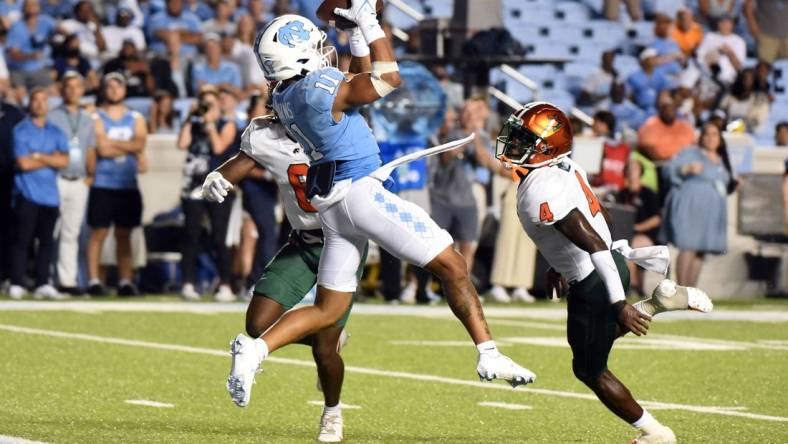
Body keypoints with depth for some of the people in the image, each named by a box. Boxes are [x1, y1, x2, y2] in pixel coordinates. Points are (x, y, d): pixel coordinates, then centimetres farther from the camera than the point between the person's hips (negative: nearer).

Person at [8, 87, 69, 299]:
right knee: (23, 240, -6)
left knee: (47, 241, 3)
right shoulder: (21, 131, 0)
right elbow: (23, 163, -10)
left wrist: (38, 156, -9)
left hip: (50, 194, 4)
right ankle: (16, 285, -5)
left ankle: (42, 284, 7)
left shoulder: (56, 132, 13)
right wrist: (51, 159, -2)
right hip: (27, 194, -4)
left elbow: (64, 161, 1)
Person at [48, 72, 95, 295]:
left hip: (79, 182, 5)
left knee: (71, 233, 6)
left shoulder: (88, 120, 16)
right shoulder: (52, 117, 0)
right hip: (56, 180, -5)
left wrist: (90, 176, 4)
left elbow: (91, 150, 16)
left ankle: (68, 280, 7)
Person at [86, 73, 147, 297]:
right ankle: (94, 281, -5)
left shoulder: (136, 119, 12)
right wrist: (128, 147, -4)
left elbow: (140, 144, -6)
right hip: (103, 184, -4)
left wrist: (112, 143, -10)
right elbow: (102, 149, -13)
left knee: (124, 235, 6)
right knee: (99, 233, -5)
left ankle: (125, 281, 7)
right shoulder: (96, 119, 0)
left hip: (128, 186, 4)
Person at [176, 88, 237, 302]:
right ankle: (188, 284, 4)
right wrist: (191, 118, -2)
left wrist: (210, 123, -6)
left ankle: (225, 286, -1)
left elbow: (219, 147, -12)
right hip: (194, 188, 3)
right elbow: (182, 144, -7)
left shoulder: (226, 125, 5)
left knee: (218, 238, -5)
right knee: (191, 237, 1)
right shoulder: (193, 124, 11)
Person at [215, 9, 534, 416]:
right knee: (451, 267, 1)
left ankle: (255, 348, -6)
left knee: (328, 309, 12)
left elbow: (358, 87, 23)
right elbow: (388, 80, -4)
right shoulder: (320, 86, -15)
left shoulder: (285, 97, 9)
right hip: (360, 191, -8)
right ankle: (488, 354, -1)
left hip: (331, 206, 8)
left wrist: (359, 42, 20)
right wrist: (369, 24, 1)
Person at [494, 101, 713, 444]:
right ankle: (658, 302, 17)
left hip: (593, 286, -9)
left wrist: (619, 304, -31)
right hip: (612, 265, 9)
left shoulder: (540, 192, -27)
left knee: (590, 370, 11)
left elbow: (594, 243, -31)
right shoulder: (563, 168, 2)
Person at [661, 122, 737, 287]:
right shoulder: (691, 154, 0)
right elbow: (668, 169, -9)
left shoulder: (721, 161, 20)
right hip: (691, 209, -7)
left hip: (711, 214, 7)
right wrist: (687, 169, -25)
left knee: (701, 252, 5)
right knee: (688, 248, -14)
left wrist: (733, 186, 13)